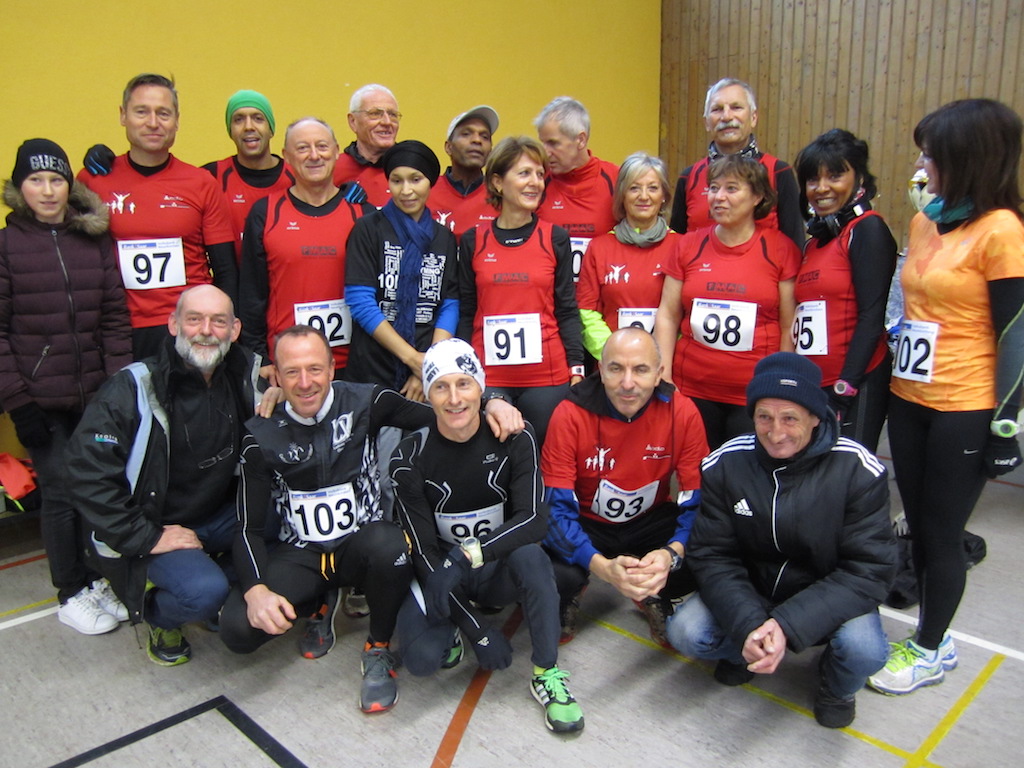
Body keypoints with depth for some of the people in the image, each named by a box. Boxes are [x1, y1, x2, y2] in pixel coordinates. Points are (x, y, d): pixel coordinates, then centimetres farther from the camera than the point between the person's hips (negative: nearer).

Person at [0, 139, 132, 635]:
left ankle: (96, 578, 28)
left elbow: (115, 318, 6)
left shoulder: (96, 240, 7)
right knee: (61, 493, 3)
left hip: (95, 394, 3)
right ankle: (71, 594, 22)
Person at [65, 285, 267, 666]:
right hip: (156, 526, -5)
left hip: (221, 515, 6)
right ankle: (156, 614, 8)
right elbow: (87, 472, -22)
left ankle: (220, 590, 9)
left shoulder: (245, 374, -3)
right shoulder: (134, 388, -19)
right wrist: (146, 538, -20)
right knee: (205, 592, -30)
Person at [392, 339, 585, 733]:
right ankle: (450, 631, 10)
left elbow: (535, 519, -22)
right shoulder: (411, 457, -14)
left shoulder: (515, 438, -13)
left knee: (529, 552, -34)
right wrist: (475, 627, -20)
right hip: (440, 576, 0)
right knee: (420, 656, -26)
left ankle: (547, 673, -16)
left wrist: (467, 554, -35)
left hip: (502, 569, 1)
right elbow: (424, 551, -15)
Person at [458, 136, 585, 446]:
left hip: (547, 375, 0)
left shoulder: (555, 239, 4)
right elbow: (465, 313, 9)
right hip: (488, 376, 0)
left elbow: (567, 311, 5)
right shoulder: (473, 241, 6)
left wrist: (577, 370, -1)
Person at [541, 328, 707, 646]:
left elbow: (698, 499, -13)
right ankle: (569, 600, 9)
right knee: (558, 575, -32)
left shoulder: (683, 413, -18)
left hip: (651, 520, 2)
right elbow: (557, 506, -23)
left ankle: (654, 598, 10)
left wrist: (671, 554, -35)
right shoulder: (570, 415, -22)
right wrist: (602, 566, -40)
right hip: (588, 523, -2)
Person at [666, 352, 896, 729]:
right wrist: (748, 625, -30)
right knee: (685, 632, -23)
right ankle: (745, 653, 13)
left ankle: (836, 686, 8)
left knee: (864, 648, -31)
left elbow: (868, 570, -20)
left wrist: (789, 626, -32)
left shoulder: (858, 470, -19)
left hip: (830, 600, -1)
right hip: (749, 593, 2)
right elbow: (712, 556, -12)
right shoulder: (724, 464, -14)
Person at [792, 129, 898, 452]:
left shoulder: (868, 228, -6)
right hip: (812, 383, 7)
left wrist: (845, 388, -17)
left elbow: (871, 318, -13)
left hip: (856, 386, -7)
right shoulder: (817, 237, 16)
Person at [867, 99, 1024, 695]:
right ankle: (932, 631, 35)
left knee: (941, 532, 6)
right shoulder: (925, 221, 8)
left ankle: (932, 649, 25)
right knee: (919, 524, 17)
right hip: (909, 398, 7)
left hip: (964, 408, -7)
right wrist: (888, 381, 12)